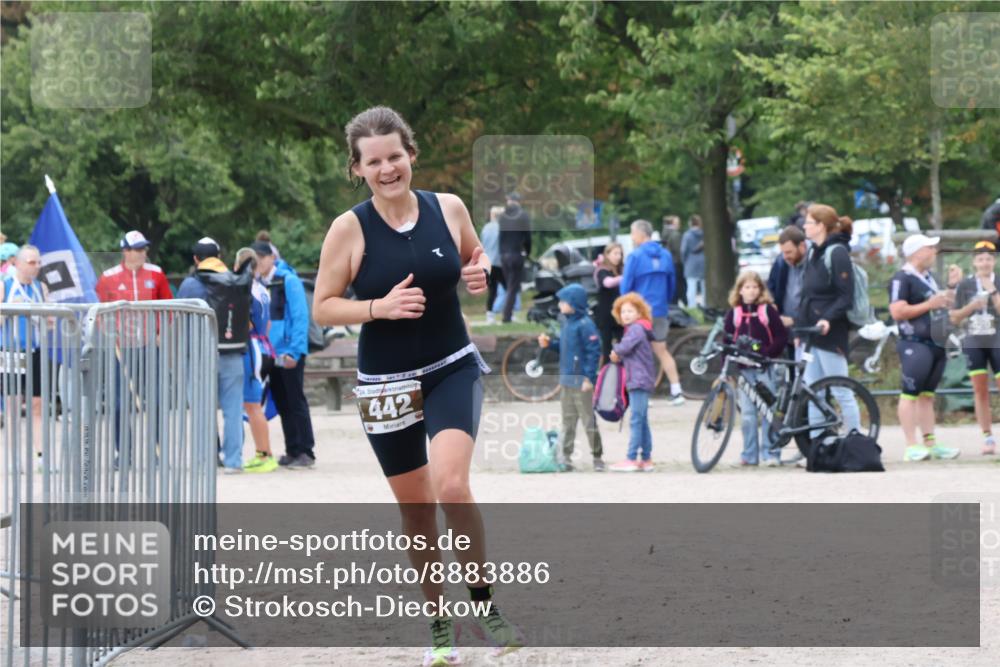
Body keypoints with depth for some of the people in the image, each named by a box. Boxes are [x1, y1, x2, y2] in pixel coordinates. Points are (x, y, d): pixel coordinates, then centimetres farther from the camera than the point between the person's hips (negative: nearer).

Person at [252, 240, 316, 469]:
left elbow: (300, 317, -12)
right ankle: (292, 451, 16)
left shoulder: (288, 281, -8)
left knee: (296, 402, -2)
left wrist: (294, 350, -18)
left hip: (290, 353, -6)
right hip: (270, 353, 6)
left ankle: (306, 452, 2)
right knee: (282, 404, 10)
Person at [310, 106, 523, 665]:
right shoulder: (350, 229, -9)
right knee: (416, 509, 9)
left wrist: (481, 272, -7)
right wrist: (380, 307, -21)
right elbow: (322, 308, -5)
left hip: (454, 369, 0)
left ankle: (485, 606, -5)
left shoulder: (449, 209, -3)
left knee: (452, 486, -21)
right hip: (387, 383, 0)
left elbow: (476, 254, 16)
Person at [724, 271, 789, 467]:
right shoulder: (733, 313, 6)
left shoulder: (768, 311, -1)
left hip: (764, 368, -2)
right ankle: (750, 454, 10)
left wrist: (768, 353, -15)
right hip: (744, 369, 2)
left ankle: (769, 452, 5)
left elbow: (781, 337, -2)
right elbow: (727, 341, 8)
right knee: (747, 413, 3)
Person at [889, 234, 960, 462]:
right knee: (911, 394, -8)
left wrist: (945, 299, 12)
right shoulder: (902, 279, -11)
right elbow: (897, 312, -20)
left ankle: (931, 444, 14)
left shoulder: (929, 277, 19)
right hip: (914, 345, -9)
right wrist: (930, 304, -18)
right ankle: (912, 447, -9)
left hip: (935, 344, 9)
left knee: (927, 395, 12)